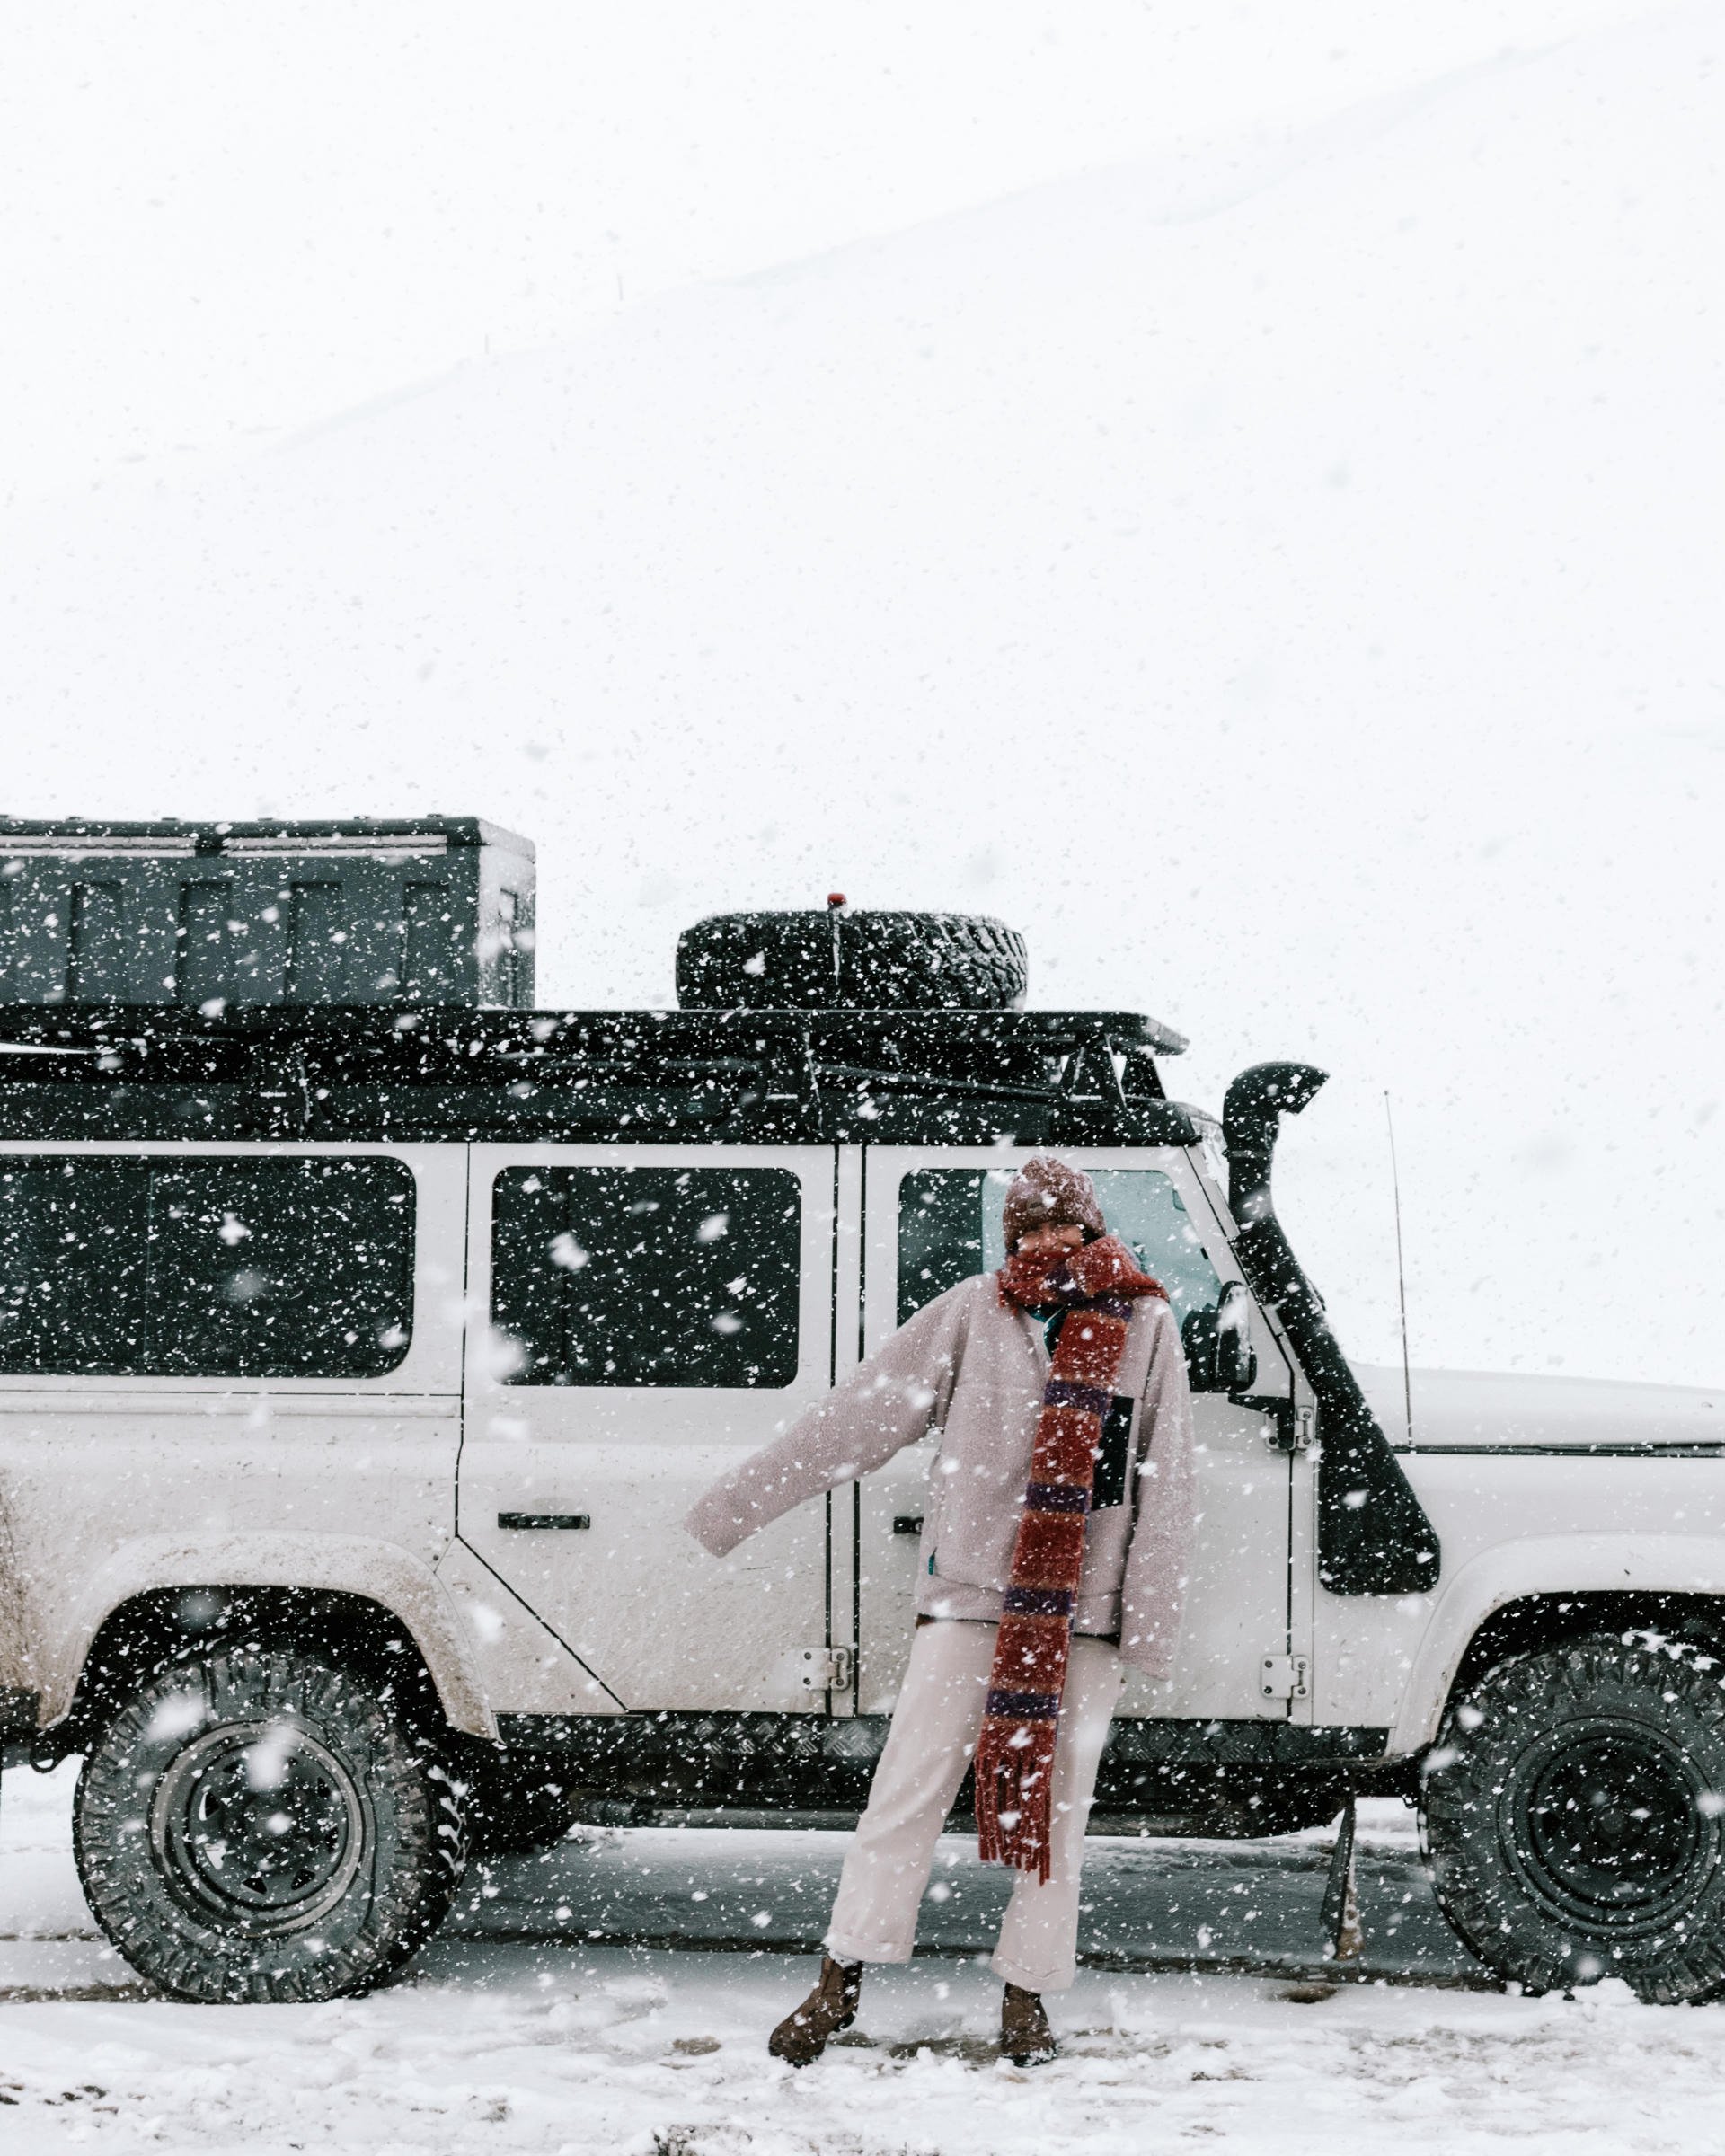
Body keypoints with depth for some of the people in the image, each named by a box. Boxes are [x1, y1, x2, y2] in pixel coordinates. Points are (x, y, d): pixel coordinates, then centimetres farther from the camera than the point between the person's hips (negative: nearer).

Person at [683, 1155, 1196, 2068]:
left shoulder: (1146, 1327, 6)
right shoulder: (972, 1313, 4)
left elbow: (1164, 1486, 6)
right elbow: (856, 1413, 5)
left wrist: (1150, 1619, 0)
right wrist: (735, 1505, 4)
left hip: (1084, 1609, 1)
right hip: (968, 1589, -1)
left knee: (1053, 1808, 4)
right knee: (909, 1788, -3)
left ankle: (1028, 1992, 14)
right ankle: (841, 1979, 4)